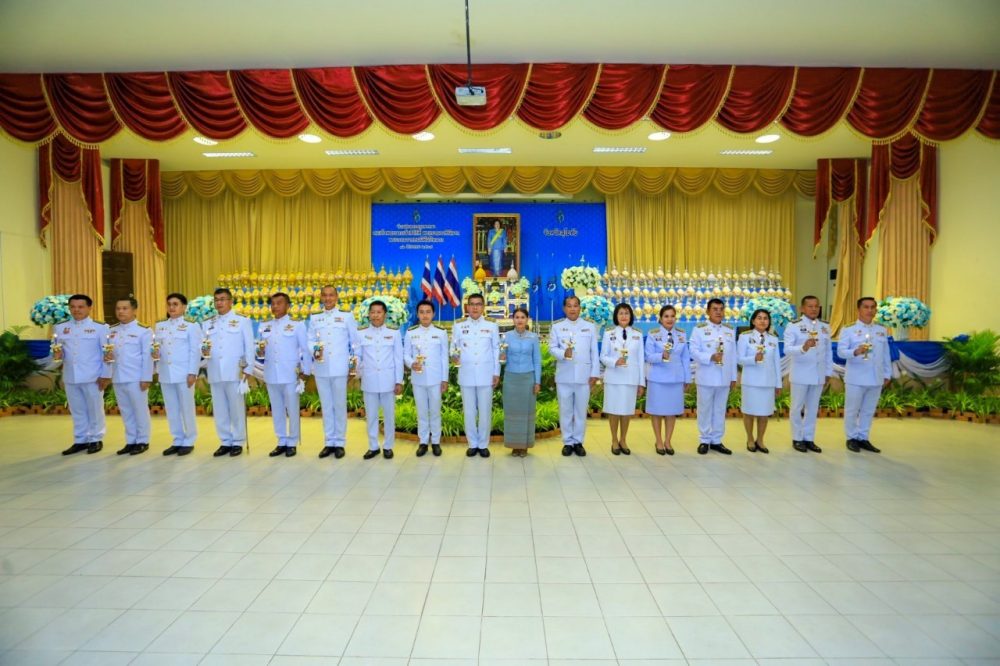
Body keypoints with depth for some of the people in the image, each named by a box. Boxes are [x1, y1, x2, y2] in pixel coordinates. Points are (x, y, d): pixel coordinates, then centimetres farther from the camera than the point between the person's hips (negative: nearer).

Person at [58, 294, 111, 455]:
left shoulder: (100, 327, -2)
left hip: (92, 377, -4)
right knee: (77, 410, 12)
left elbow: (106, 353, -3)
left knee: (94, 409, 5)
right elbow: (56, 349, 15)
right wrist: (57, 354, -10)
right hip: (70, 377, 4)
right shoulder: (60, 328, 10)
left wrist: (105, 375, -8)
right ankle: (80, 440, 23)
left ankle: (96, 439, 17)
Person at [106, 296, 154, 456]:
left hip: (136, 378, -6)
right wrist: (107, 356, -8)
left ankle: (142, 441, 13)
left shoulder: (143, 331, -7)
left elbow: (147, 357, -10)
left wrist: (146, 378, -14)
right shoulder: (111, 331, 12)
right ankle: (131, 441, 22)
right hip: (118, 378, 6)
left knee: (140, 410, 3)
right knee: (125, 411, 13)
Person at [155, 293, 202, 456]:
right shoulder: (160, 326, 13)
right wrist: (154, 354, -9)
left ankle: (189, 441, 11)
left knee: (186, 408, 2)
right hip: (165, 374, 5)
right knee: (171, 410, 10)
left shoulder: (191, 326, -2)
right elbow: (156, 348, 15)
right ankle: (177, 441, 20)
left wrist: (192, 373, -13)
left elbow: (195, 351, -6)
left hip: (184, 374, -5)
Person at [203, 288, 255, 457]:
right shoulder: (207, 324, 16)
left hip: (235, 373, -4)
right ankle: (225, 442, 17)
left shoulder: (243, 321, 5)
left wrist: (248, 370, -7)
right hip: (215, 373, 4)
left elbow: (249, 347, 1)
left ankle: (237, 442, 10)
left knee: (236, 408, 1)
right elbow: (203, 347, 13)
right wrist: (204, 352, -11)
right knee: (219, 409, 8)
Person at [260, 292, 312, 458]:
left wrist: (305, 371, -7)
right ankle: (281, 442, 21)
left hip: (290, 375, -4)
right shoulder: (264, 327, 11)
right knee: (276, 410, 11)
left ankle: (292, 443, 12)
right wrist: (260, 351, -9)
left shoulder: (297, 325, -1)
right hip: (271, 375, 4)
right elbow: (259, 351, 14)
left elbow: (306, 349, -2)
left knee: (292, 410, 2)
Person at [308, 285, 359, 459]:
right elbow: (310, 340, 6)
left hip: (339, 368, -3)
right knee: (326, 406, 9)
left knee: (340, 405, 2)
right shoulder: (314, 318, 12)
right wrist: (314, 351, -14)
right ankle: (329, 442, 17)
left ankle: (339, 443, 11)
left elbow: (355, 341, 5)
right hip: (321, 369, 3)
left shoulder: (347, 315, 5)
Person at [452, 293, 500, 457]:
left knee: (485, 411, 4)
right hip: (466, 375, 1)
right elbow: (454, 347, 6)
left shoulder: (491, 326, 2)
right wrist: (454, 357, -17)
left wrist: (496, 373, 2)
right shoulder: (458, 326, 3)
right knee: (469, 411, 7)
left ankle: (483, 444, 17)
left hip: (486, 375, 0)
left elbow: (496, 350, 5)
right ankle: (472, 444, 20)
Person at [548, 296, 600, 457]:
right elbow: (552, 348, -1)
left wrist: (595, 373, -1)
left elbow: (594, 351, 4)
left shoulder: (590, 326, 7)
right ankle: (568, 442, 17)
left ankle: (578, 442, 18)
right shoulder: (556, 327, 6)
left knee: (581, 410, 6)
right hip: (564, 376, 0)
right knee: (565, 410, 6)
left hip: (584, 375, 0)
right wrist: (563, 354, -22)